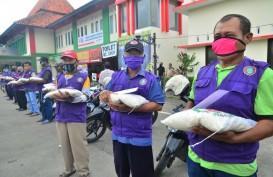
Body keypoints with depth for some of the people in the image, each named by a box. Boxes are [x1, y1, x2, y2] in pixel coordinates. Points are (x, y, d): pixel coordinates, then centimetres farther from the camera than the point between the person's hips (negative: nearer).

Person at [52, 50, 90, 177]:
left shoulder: (83, 76, -1)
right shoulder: (59, 77, 17)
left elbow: (86, 96, -10)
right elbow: (55, 93, 14)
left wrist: (71, 98, -25)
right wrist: (55, 96, -10)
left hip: (77, 118, -5)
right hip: (60, 117, 5)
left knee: (79, 146, 0)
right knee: (65, 145, 14)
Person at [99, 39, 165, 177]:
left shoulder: (151, 79, -7)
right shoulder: (116, 76, 8)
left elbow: (158, 105, -16)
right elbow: (102, 96, 10)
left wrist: (130, 108, -25)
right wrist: (107, 95, -16)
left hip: (140, 137, -4)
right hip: (118, 134, 5)